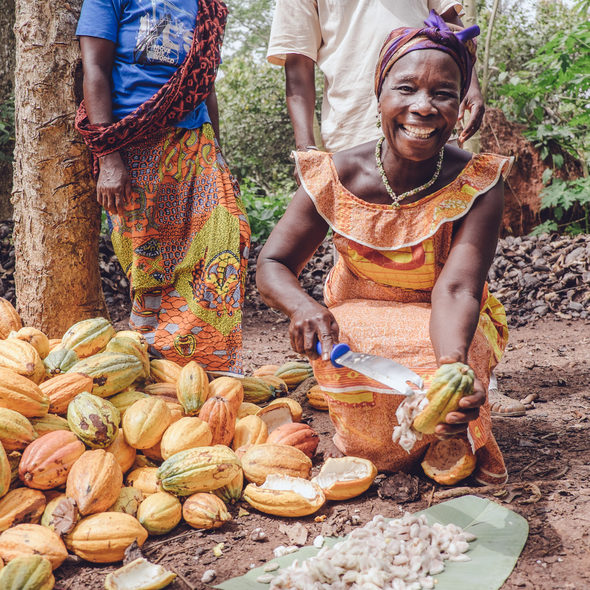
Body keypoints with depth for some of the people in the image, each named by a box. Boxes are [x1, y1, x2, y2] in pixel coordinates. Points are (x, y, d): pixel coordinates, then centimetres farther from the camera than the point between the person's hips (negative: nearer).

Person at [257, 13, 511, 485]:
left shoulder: (478, 185, -20)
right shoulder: (335, 178, -17)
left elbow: (456, 288, -33)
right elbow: (273, 264, -11)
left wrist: (453, 362, -56)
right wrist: (305, 308, -36)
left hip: (438, 327, 0)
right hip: (356, 317, 1)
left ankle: (461, 442, 5)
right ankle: (368, 447, 2)